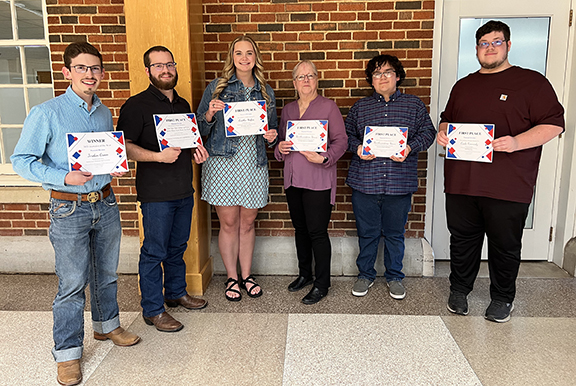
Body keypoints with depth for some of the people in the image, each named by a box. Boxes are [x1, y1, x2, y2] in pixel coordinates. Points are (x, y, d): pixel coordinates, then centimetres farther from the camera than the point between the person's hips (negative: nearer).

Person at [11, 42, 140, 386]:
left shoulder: (105, 113, 8)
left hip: (106, 203, 5)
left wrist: (117, 167, -2)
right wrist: (65, 178, -22)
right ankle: (68, 352, 19)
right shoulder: (46, 113, -9)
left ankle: (107, 325, 40)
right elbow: (22, 160, -9)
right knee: (72, 283, 1)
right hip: (70, 209, -5)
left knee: (107, 273, 18)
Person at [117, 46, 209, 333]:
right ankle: (152, 309, 16)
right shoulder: (137, 105, -8)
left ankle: (176, 292, 36)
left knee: (178, 246, 18)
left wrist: (196, 153, 4)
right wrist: (159, 156, -24)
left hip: (184, 190, 7)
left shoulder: (183, 105, 14)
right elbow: (124, 146, -13)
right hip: (155, 193, -7)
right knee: (154, 251, 1)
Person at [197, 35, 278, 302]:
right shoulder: (216, 88, 3)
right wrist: (210, 114, -18)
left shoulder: (266, 92, 12)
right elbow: (200, 128, 3)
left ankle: (247, 275, 27)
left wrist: (272, 137, -3)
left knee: (248, 223, 11)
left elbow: (273, 128, 19)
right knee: (229, 224, 5)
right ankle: (232, 278, 23)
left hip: (254, 165, 3)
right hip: (223, 163, -2)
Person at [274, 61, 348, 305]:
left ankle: (321, 284, 10)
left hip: (318, 179, -5)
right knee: (300, 229, 14)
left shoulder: (328, 107, -1)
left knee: (317, 231, -4)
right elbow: (280, 139, 18)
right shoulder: (288, 109, 14)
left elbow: (341, 140, -6)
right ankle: (304, 274, 32)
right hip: (293, 179, 5)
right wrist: (280, 149, -5)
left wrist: (323, 158, -21)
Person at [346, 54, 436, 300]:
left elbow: (428, 131, 6)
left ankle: (394, 277, 30)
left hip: (399, 183, 0)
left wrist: (410, 148, -12)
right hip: (365, 182, 1)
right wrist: (357, 148, -9)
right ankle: (365, 275, 29)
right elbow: (346, 134, 12)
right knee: (367, 233, 10)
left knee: (395, 234, 11)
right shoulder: (360, 107, 10)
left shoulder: (414, 105, 8)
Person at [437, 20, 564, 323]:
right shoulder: (463, 86, 17)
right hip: (461, 182, 4)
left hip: (508, 186, -3)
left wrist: (517, 143, -19)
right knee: (462, 240, 13)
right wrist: (443, 133, 3)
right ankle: (459, 290, 30)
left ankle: (502, 298, 27)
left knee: (505, 246, 8)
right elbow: (447, 119, 27)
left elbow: (554, 124, -3)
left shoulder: (532, 82, 2)